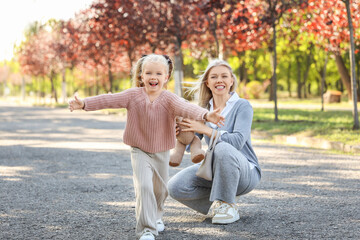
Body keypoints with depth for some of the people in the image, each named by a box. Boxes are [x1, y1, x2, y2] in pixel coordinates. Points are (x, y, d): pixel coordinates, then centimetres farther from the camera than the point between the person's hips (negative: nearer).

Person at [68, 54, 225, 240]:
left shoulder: (169, 99, -15)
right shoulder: (133, 95, -11)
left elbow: (186, 108, -33)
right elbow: (109, 100, -17)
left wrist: (206, 115, -52)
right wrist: (84, 103, -30)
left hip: (162, 153, 2)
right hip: (139, 151, -1)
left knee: (161, 189, 17)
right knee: (143, 186, -19)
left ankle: (156, 216, 46)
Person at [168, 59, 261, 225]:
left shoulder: (242, 106, -10)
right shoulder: (204, 108, 7)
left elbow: (237, 141, -25)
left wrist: (205, 129, -31)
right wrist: (180, 134, -22)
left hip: (245, 172, -5)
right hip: (214, 169, 5)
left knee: (223, 148, -38)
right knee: (175, 187, -19)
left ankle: (228, 206, -20)